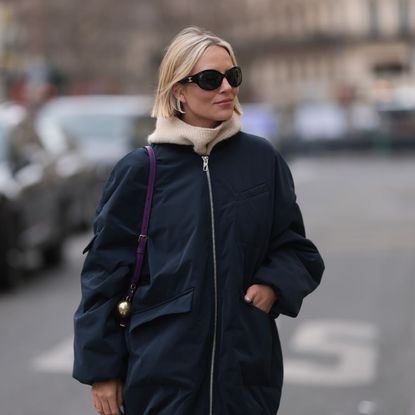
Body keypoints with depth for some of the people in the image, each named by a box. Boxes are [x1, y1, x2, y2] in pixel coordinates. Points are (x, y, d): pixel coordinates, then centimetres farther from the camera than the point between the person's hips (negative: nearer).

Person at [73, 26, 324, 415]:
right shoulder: (141, 169, -5)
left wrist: (274, 284, -10)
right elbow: (107, 269, -1)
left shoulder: (262, 159, 0)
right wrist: (102, 368, -2)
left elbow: (294, 247, 11)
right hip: (163, 368, -2)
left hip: (246, 364, 3)